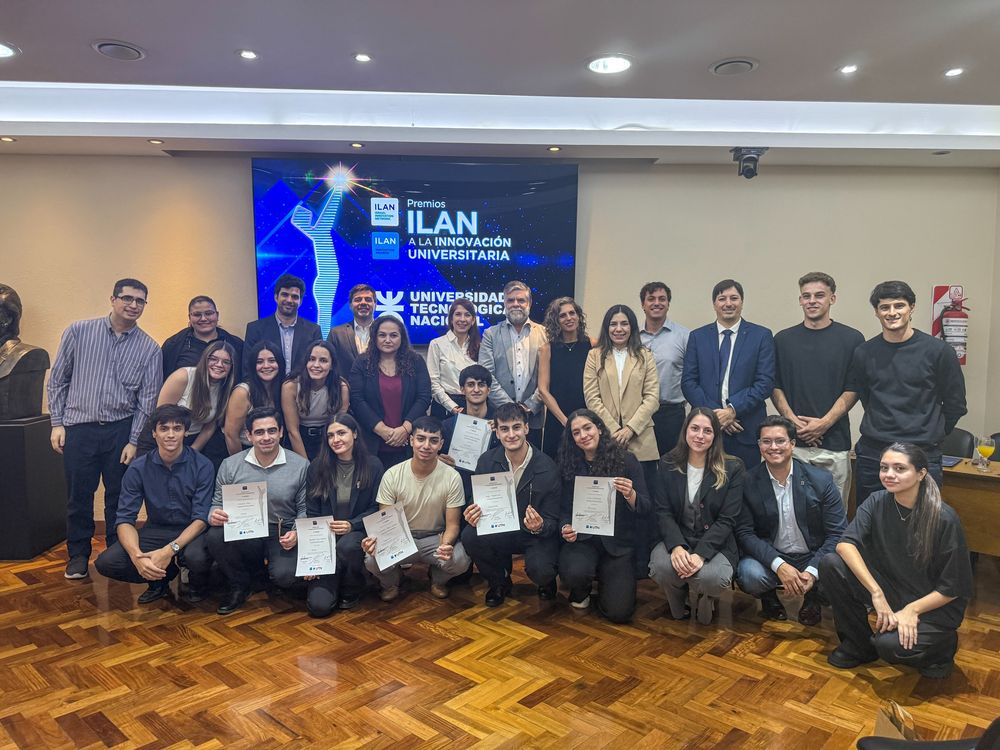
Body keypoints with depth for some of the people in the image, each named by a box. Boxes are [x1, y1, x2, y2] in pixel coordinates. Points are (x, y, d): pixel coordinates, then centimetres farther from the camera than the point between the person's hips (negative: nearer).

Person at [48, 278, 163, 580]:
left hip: (121, 430, 0)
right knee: (79, 496, 8)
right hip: (79, 429, 0)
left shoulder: (150, 349, 0)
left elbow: (147, 399, 1)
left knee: (119, 497, 9)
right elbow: (57, 379, 6)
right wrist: (57, 423, 2)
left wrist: (133, 441, -3)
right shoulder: (78, 332, 0)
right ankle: (78, 556, 26)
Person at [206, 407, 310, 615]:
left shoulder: (301, 466, -4)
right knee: (215, 536, -29)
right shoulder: (230, 465, 2)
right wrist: (214, 515, -17)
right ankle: (240, 584, 1)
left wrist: (296, 533, -19)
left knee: (285, 576, -28)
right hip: (243, 533, 2)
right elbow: (218, 503, 7)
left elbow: (304, 508, 0)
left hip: (282, 535, -2)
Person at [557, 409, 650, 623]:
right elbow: (564, 509, 7)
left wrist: (630, 495, -27)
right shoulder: (569, 466, 2)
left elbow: (645, 511, -6)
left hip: (618, 543, -1)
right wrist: (565, 528, -16)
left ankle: (604, 580, 22)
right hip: (582, 539, 1)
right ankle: (581, 592, 8)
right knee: (574, 573, -33)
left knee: (619, 612, -14)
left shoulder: (626, 461, -4)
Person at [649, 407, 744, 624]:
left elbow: (727, 519, -9)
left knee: (712, 577, -34)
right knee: (660, 566, -31)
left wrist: (701, 554, -23)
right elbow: (663, 512, -3)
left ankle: (705, 598, 9)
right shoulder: (668, 464, 3)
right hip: (676, 539, 2)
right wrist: (676, 547, -23)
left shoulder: (732, 468, -3)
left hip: (715, 544, -1)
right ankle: (678, 603, 8)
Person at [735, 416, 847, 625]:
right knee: (749, 574, -32)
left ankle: (812, 598, 9)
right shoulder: (748, 482, -8)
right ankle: (769, 599, 8)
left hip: (813, 558, 1)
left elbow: (837, 533, -7)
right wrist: (778, 565, -23)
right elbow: (744, 533, -9)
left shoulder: (821, 479, -7)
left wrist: (812, 571, -21)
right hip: (769, 559, -1)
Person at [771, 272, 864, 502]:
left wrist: (825, 422, -11)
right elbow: (775, 387, 7)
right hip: (792, 442, 1)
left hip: (835, 442, -1)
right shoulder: (783, 339, 7)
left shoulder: (852, 339, 3)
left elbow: (853, 390, 1)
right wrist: (793, 421, -8)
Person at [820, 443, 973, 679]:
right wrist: (877, 593, -30)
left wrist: (911, 610, -24)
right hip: (889, 590, 4)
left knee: (891, 646, -32)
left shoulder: (944, 519, -20)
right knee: (831, 564, -19)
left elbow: (952, 588, -14)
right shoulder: (877, 503, -10)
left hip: (933, 604, -4)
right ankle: (859, 645, 1)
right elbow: (845, 544, -21)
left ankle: (944, 643, 5)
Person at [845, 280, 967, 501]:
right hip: (871, 455, 3)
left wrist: (931, 436, 9)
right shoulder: (864, 353, 4)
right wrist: (882, 431, 11)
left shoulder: (938, 351, -3)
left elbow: (955, 404, 5)